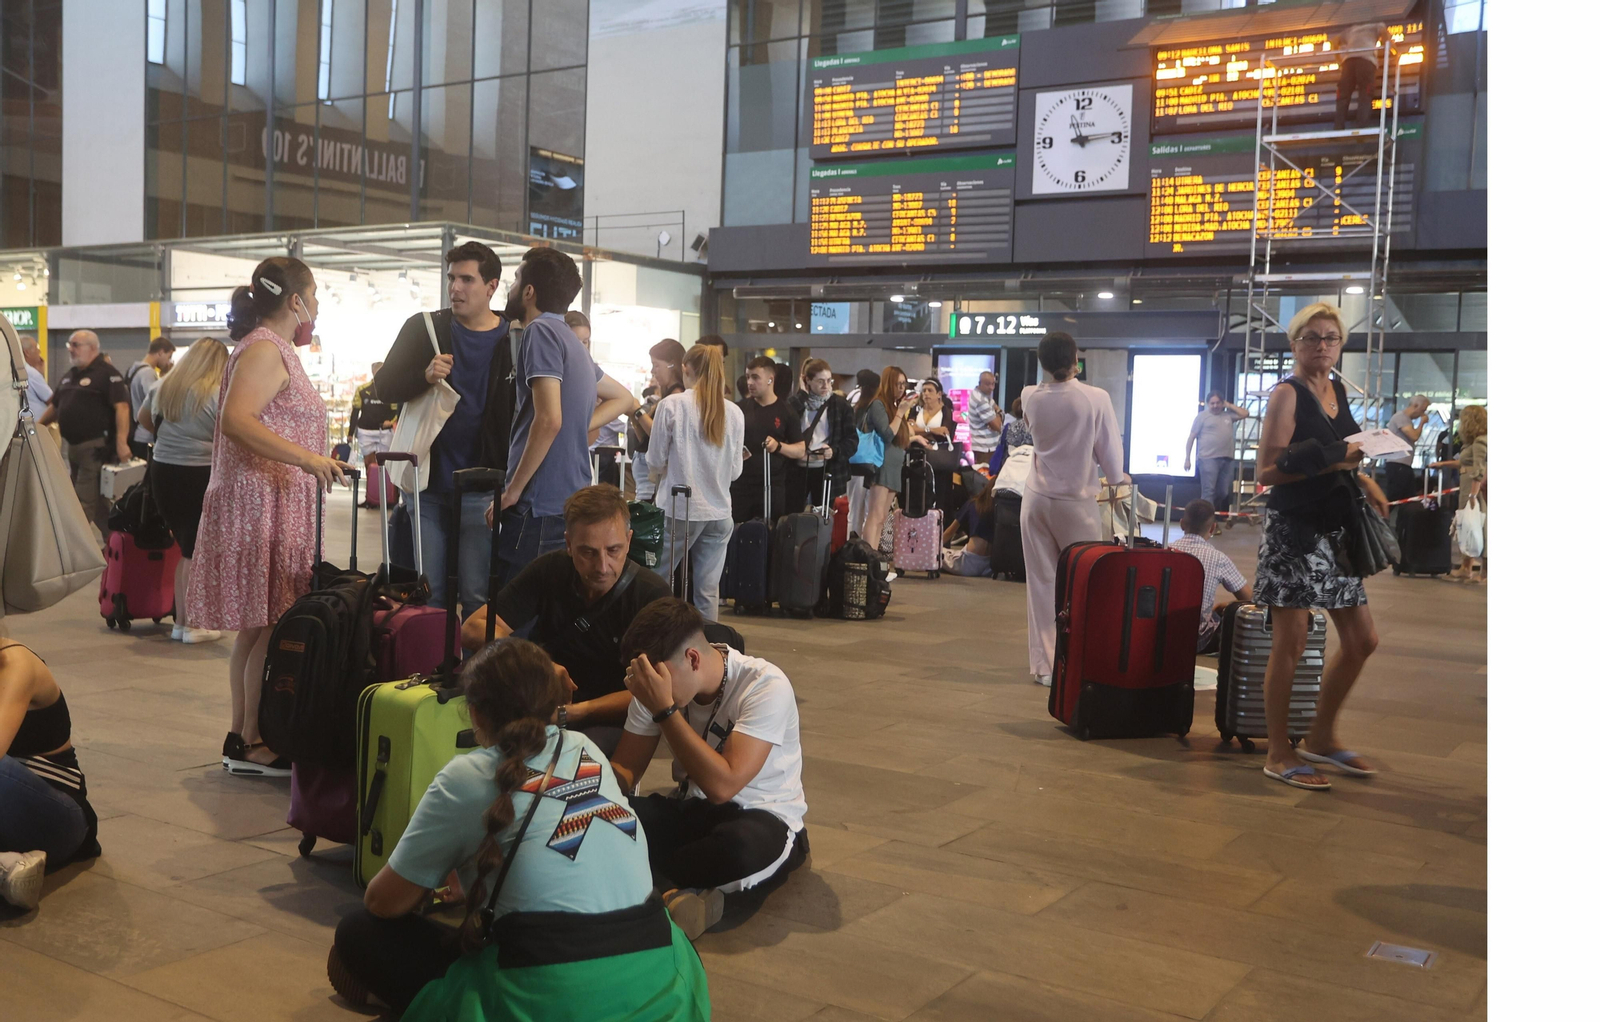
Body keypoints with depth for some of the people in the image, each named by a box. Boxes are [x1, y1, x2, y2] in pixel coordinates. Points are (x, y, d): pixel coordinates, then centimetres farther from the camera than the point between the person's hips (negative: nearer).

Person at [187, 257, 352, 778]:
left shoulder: (271, 348, 20)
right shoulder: (265, 350, -12)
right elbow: (236, 420, -27)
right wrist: (306, 458, -34)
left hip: (276, 505, 11)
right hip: (263, 504, -11)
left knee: (256, 628, 11)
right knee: (270, 628, -8)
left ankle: (242, 736, 17)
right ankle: (253, 744, -3)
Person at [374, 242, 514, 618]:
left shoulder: (514, 341, 1)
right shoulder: (424, 329, 6)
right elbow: (383, 387, 3)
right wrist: (425, 375, -18)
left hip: (481, 490, -2)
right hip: (427, 485, 2)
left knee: (478, 597, 0)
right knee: (426, 596, 5)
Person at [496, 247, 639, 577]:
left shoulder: (542, 331, -10)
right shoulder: (572, 341, 17)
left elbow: (548, 420, -21)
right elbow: (624, 399, 28)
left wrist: (512, 491, -14)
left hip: (538, 507, -9)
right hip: (572, 500, 9)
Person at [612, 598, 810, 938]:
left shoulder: (766, 687, -23)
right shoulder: (657, 684, -5)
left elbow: (722, 785, -31)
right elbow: (626, 769, 0)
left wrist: (665, 710, -32)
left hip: (764, 820, -4)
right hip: (691, 811, 4)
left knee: (740, 844, -42)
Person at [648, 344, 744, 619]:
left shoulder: (671, 405, -7)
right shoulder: (734, 412, 1)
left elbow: (656, 460, 0)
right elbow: (736, 470, 7)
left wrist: (657, 473, 22)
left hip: (679, 509, -3)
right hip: (719, 512, 3)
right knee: (708, 591, 6)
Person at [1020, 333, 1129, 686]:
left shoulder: (1031, 397, -4)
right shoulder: (1096, 398, -13)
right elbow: (1109, 448, -5)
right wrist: (1117, 477, 16)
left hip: (1037, 498, 3)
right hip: (1077, 501, -3)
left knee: (1042, 582, 7)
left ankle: (1044, 664, 9)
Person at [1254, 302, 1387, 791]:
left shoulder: (1338, 391, 14)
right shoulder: (1287, 394, -9)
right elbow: (1267, 470, -16)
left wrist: (1363, 480, 9)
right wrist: (1329, 461, -23)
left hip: (1332, 530, 8)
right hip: (1292, 529, -8)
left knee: (1361, 640, 10)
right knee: (1291, 641, -4)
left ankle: (1322, 737, 25)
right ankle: (1279, 754, 7)